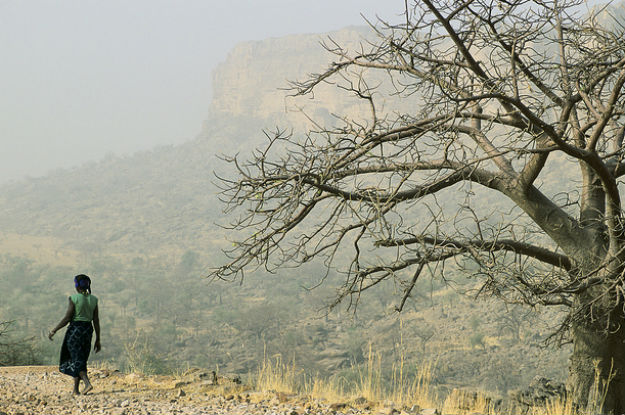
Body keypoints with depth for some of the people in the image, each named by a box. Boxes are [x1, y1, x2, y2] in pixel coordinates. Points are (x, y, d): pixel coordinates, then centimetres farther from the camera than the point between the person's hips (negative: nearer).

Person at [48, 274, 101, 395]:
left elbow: (67, 318, -13)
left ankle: (87, 383, -24)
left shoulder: (74, 298, -12)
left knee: (77, 360, -4)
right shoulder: (93, 299, 3)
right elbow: (96, 321, 4)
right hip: (88, 330, 5)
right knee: (81, 359, 14)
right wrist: (98, 340, 8)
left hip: (75, 330, -5)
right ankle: (75, 389, 16)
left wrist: (54, 331, -4)